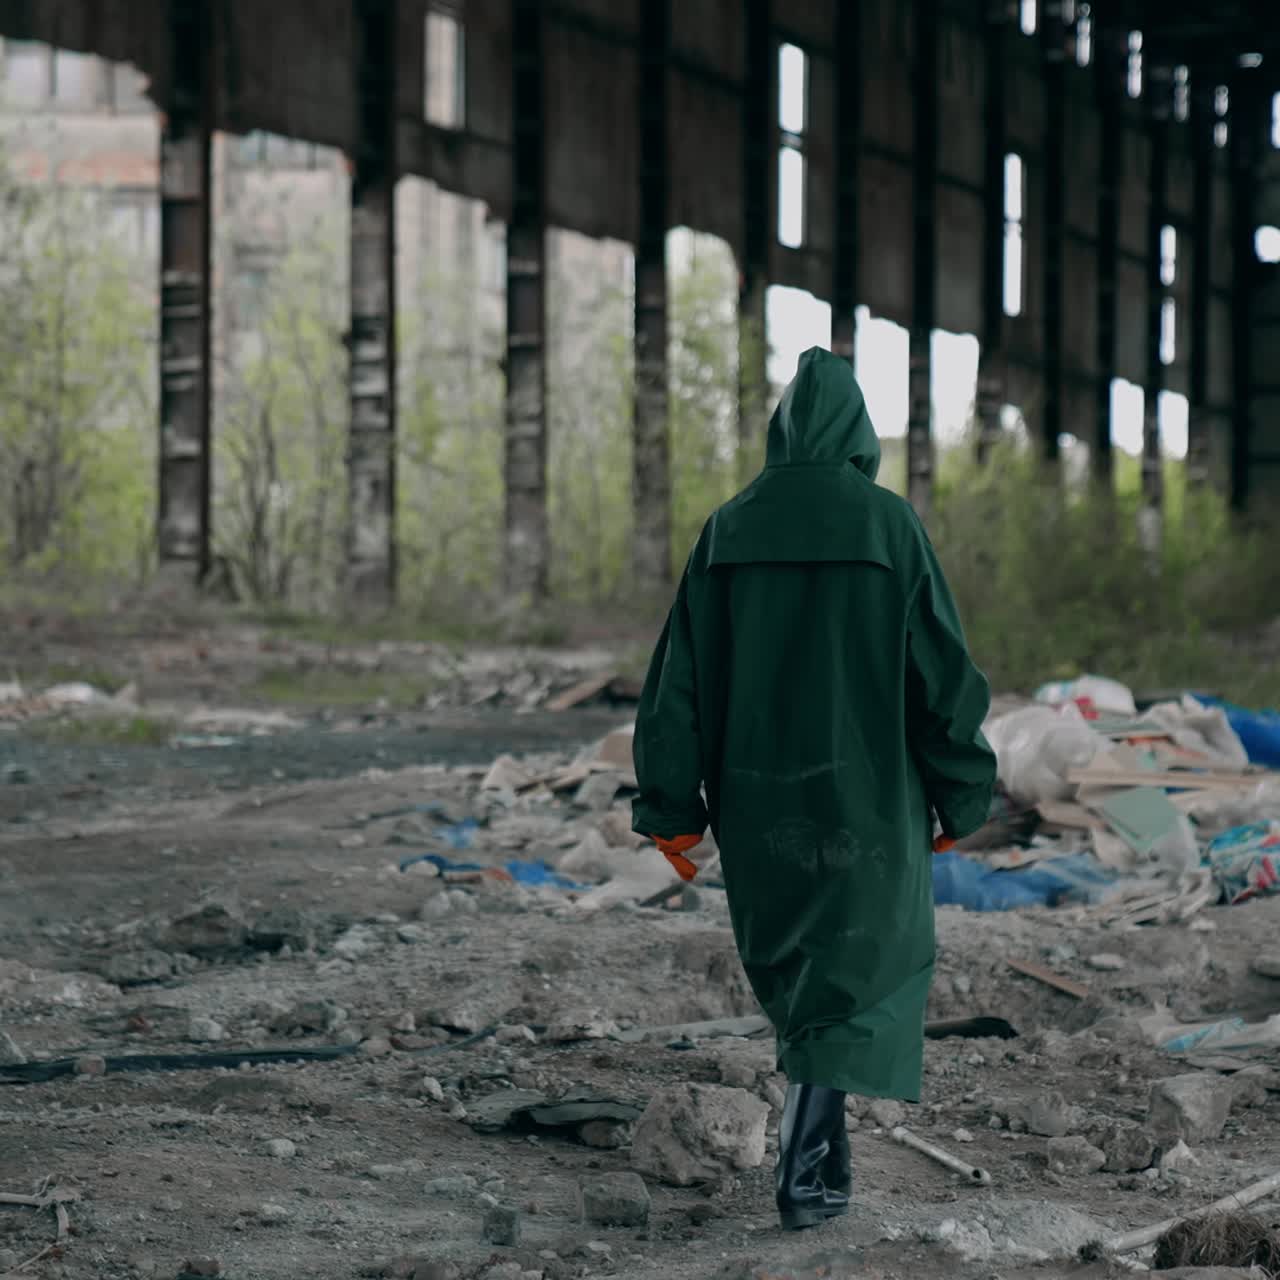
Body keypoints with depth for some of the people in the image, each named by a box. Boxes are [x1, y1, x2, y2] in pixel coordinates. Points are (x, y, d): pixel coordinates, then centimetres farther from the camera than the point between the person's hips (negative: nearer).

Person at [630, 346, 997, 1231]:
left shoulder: (728, 532, -1)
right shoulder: (891, 526, -11)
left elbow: (680, 676, -3)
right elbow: (944, 671, -10)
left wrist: (673, 812, 2)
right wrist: (961, 799, 2)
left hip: (759, 796, 4)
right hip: (866, 795, -3)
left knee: (797, 962, 23)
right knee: (856, 971, 8)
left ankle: (825, 1150, 31)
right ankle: (804, 1170, -5)